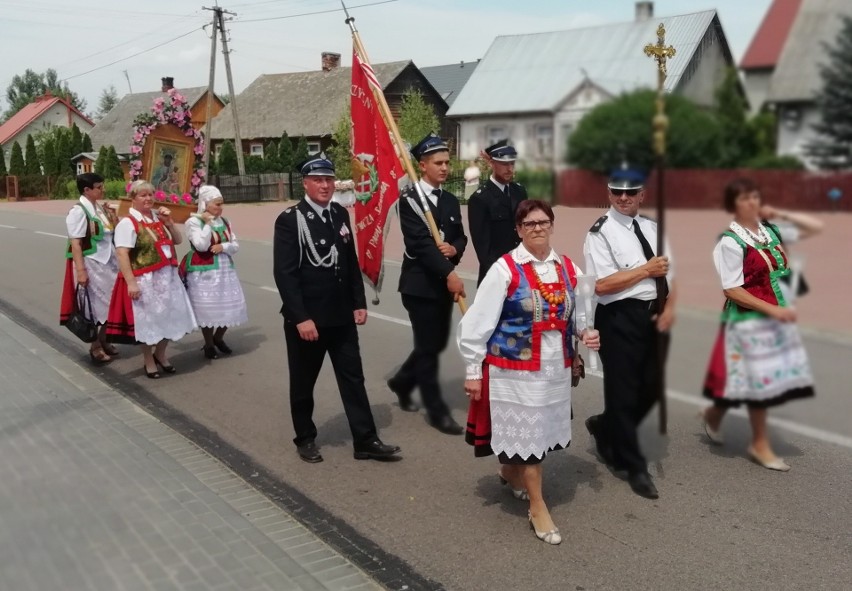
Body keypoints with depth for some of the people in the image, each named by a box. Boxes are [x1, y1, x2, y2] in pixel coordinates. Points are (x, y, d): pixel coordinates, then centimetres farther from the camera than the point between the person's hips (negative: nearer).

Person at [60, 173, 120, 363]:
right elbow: (75, 243, -18)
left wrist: (113, 219, 0)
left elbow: (111, 234, 17)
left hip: (107, 262, 7)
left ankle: (103, 341, 27)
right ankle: (95, 347, 17)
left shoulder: (100, 208, 8)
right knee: (96, 305, 3)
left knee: (107, 303, 13)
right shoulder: (78, 211, -14)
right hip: (91, 264, -7)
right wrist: (80, 271, -23)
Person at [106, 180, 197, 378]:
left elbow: (177, 241, 14)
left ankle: (160, 354, 36)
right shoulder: (128, 223, -13)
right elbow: (122, 254, -19)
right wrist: (131, 282, -25)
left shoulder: (158, 217, 10)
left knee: (169, 317, 14)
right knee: (147, 320, 7)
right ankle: (149, 361, 25)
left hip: (167, 276, 7)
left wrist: (169, 223, -3)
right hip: (144, 280, -7)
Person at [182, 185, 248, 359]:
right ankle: (209, 345, 16)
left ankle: (218, 338, 29)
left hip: (225, 270, 6)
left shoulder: (225, 222, 9)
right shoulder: (193, 222, -9)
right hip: (204, 272, -6)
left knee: (229, 306, 8)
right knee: (207, 308, -2)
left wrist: (223, 247, -11)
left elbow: (236, 245, 9)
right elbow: (201, 246, -20)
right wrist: (207, 223, -16)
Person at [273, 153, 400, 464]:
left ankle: (366, 441, 14)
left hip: (341, 315, 5)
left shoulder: (340, 214, 7)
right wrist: (301, 318, -21)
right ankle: (305, 439, 27)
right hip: (306, 317, -5)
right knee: (303, 382, 10)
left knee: (353, 377, 8)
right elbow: (285, 273, -16)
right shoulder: (289, 220, -11)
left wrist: (359, 303, 7)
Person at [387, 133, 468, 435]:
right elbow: (420, 242, -20)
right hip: (420, 283, -7)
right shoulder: (409, 199, -10)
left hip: (444, 282, 7)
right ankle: (437, 410, 10)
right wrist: (449, 274, -27)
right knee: (428, 346, -1)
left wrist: (454, 249, -12)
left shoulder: (451, 200, 12)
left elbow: (460, 237, 13)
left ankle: (402, 382, 38)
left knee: (437, 343, 15)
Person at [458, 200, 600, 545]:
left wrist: (585, 334, -5)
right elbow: (477, 322, -11)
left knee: (543, 430, 18)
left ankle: (510, 470, 48)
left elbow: (576, 315, 17)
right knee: (527, 434, 1)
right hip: (516, 370, -5)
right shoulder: (504, 270, -13)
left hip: (556, 368, 6)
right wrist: (473, 371, -11)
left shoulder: (567, 269, 3)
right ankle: (537, 508, 18)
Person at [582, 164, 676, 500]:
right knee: (623, 391, 3)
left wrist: (669, 309, -2)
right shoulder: (601, 232, -9)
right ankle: (635, 468, 18)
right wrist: (646, 270, -15)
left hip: (653, 315, 7)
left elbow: (668, 272, 13)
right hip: (619, 318, -7)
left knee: (651, 387, 15)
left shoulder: (652, 228, 11)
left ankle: (604, 427, 41)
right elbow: (602, 285, -18)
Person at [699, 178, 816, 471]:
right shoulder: (731, 242, -15)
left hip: (777, 313, 7)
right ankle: (760, 445, 22)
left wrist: (778, 214, 4)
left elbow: (814, 227, 15)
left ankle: (714, 414, 33)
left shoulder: (769, 230, 5)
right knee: (759, 379, 4)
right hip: (748, 318, -7)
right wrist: (772, 310, -21)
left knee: (769, 377, 12)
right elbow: (732, 290, -17)